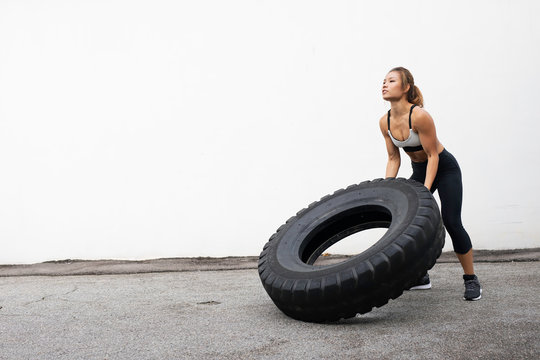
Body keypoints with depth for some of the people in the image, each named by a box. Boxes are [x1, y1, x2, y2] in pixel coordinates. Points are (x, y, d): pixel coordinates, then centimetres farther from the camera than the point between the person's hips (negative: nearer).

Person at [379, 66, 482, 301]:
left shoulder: (419, 116, -29)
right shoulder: (385, 122, -9)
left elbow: (433, 155, -24)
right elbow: (393, 158, -2)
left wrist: (425, 190, -30)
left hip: (445, 169, -7)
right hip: (419, 171, 7)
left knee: (451, 222, -15)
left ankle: (471, 279, 4)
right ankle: (420, 276, 16)